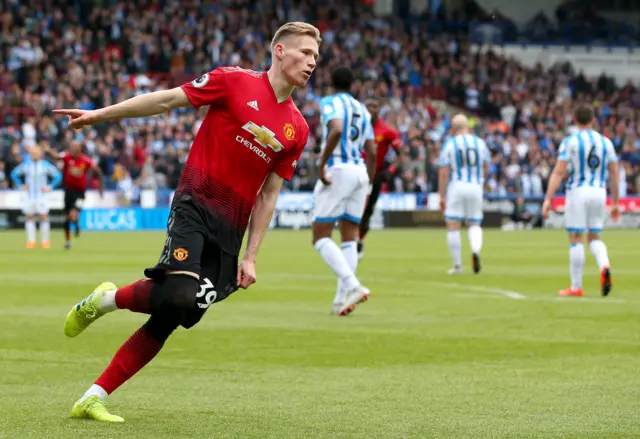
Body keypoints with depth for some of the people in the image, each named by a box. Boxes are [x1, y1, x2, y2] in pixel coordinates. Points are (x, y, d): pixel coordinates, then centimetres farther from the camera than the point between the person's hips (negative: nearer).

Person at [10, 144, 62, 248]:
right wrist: (20, 186, 6)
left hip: (41, 196, -2)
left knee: (44, 217, -6)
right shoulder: (25, 165, 3)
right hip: (29, 196, 2)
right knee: (29, 218, 1)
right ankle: (31, 241, 7)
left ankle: (45, 241, 1)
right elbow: (14, 174, 15)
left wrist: (50, 187, -4)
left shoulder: (46, 165, -3)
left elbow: (58, 176, 4)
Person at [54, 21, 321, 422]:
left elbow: (268, 195, 14)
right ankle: (108, 298, 3)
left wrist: (250, 257, 8)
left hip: (231, 229, 5)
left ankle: (94, 399, 6)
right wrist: (100, 115, -2)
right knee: (179, 295, -28)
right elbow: (165, 101, 0)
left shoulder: (297, 129, 10)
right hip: (196, 206, -5)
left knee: (171, 319, 0)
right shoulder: (235, 82, -3)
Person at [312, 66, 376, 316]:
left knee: (320, 237, -4)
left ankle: (353, 286, -22)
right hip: (360, 172, 7)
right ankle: (341, 300, 1)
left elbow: (336, 130, -23)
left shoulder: (330, 103, -2)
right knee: (349, 238, 7)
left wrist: (322, 164, -19)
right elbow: (372, 153, 15)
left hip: (338, 171, -7)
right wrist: (368, 188, 22)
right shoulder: (362, 110, 18)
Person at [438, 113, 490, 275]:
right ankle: (476, 250, -16)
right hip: (475, 187, 3)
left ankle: (457, 266, 4)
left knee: (453, 226, 4)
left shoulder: (449, 144, -4)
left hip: (456, 186, -3)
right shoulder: (480, 143, 5)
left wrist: (442, 196, -4)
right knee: (474, 224, 14)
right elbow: (486, 169, 10)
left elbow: (444, 173, -7)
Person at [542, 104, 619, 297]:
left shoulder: (570, 142, -5)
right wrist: (615, 203, 15)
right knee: (594, 238, 14)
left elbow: (558, 173, -12)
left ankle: (576, 287, 5)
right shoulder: (606, 142, 8)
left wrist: (548, 199, -12)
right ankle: (604, 266, -15)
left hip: (578, 192, -4)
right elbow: (614, 174, 8)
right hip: (599, 192, 4)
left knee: (576, 239, 2)